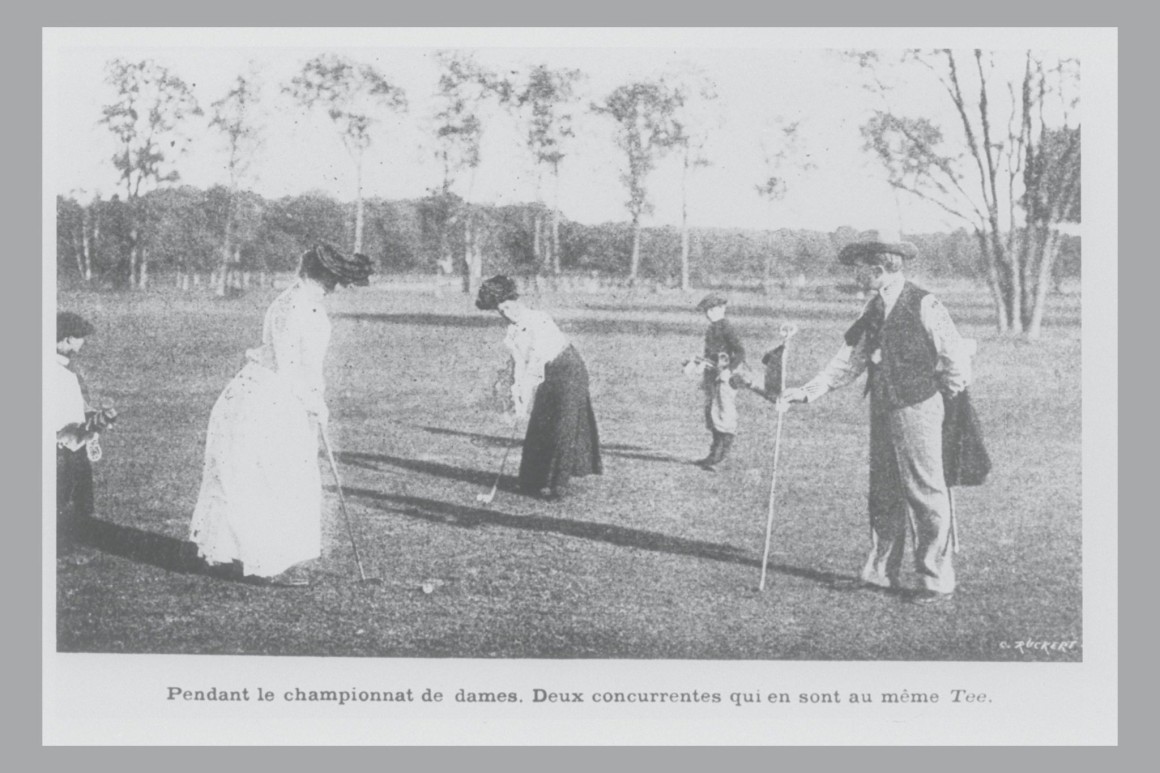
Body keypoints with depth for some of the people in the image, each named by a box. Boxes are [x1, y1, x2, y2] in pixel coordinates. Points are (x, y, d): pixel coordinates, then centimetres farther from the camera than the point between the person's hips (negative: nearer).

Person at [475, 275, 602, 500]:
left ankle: (558, 484, 0)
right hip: (548, 377, 7)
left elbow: (534, 365, -21)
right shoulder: (513, 331, 3)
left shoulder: (538, 321, -19)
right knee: (539, 428, 10)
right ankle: (536, 480, 18)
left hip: (569, 371, -7)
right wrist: (516, 400, 1)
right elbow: (518, 366, 7)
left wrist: (525, 401, -20)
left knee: (562, 429, -5)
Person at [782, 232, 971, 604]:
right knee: (883, 494, 14)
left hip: (915, 412, -8)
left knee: (925, 496, -1)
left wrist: (944, 392, 1)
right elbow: (851, 359, 11)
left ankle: (938, 580, 8)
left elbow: (958, 358, -12)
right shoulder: (874, 308, 9)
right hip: (882, 412, 8)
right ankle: (880, 572, 25)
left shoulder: (924, 306, -15)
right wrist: (810, 390, 5)